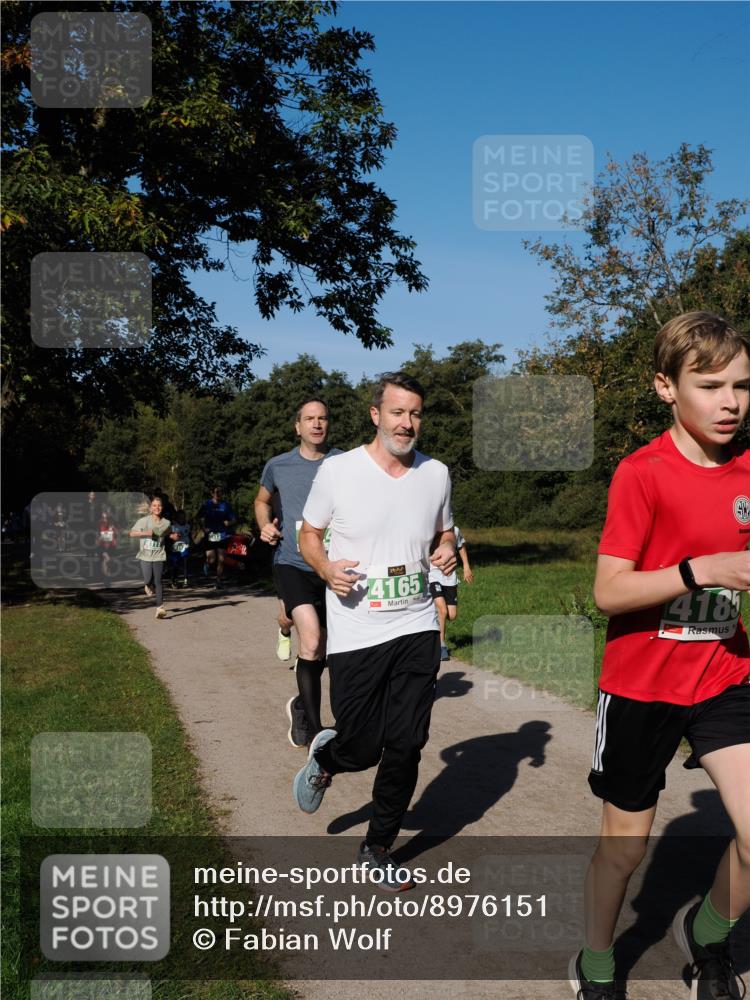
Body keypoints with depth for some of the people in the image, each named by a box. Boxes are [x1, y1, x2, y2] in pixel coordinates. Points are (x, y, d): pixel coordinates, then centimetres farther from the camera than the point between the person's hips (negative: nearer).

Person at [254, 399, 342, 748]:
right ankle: (314, 730, -13)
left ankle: (300, 705, 42)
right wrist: (265, 526, 3)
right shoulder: (278, 466, 5)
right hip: (292, 563, -2)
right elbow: (262, 501, 23)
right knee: (311, 638, -23)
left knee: (320, 648, 15)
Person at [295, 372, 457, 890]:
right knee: (362, 749, 2)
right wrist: (326, 567, -16)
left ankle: (378, 848, 27)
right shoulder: (338, 471, -6)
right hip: (356, 634, -3)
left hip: (417, 629, 3)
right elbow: (309, 534, 5)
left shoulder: (436, 473, 5)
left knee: (406, 748, 5)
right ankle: (325, 757, 40)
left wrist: (447, 551, -4)